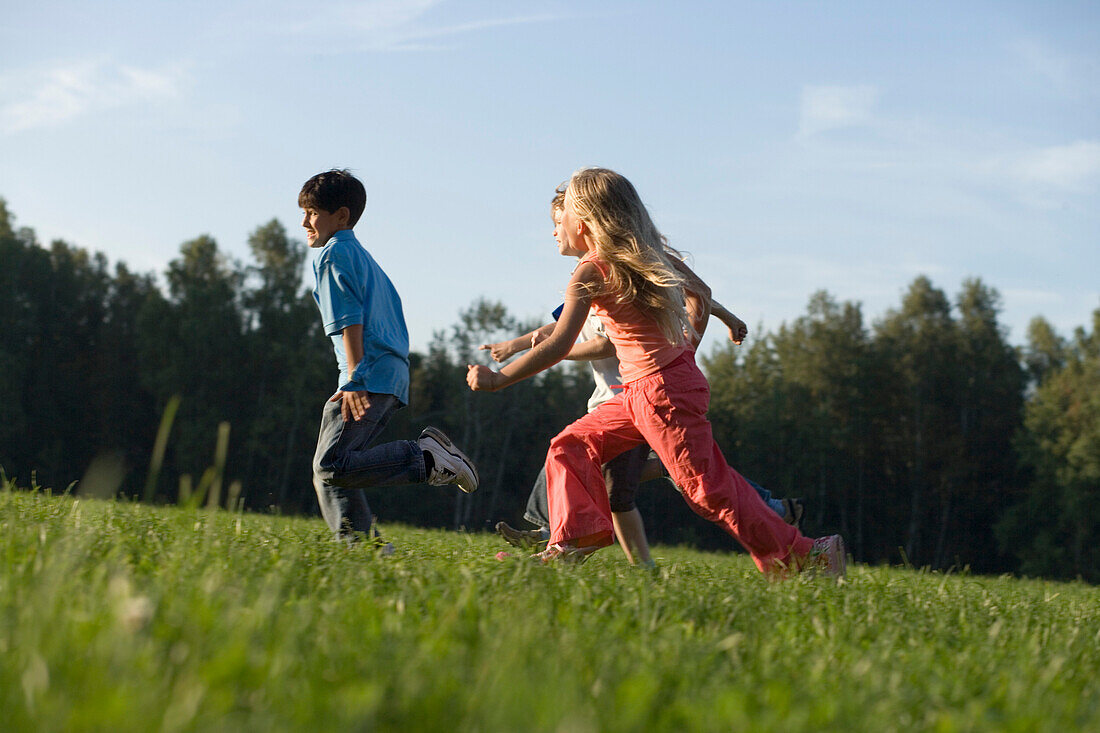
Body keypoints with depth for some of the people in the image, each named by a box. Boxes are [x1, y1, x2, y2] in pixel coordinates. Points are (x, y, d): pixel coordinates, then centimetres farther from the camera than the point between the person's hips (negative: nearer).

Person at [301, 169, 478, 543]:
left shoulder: (333, 253, -1)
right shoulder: (363, 256, 28)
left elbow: (349, 319, -12)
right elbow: (393, 316, 28)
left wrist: (355, 379, -17)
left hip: (369, 377, -10)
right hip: (394, 374, 10)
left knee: (332, 467, -20)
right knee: (329, 471, 8)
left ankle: (424, 456, -18)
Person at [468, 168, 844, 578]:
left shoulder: (591, 272, -14)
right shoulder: (647, 256, 11)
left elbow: (560, 346, -21)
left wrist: (497, 378, -15)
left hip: (662, 390, -10)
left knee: (707, 486, -5)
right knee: (571, 447, 8)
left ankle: (802, 555, 1)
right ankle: (573, 543, 4)